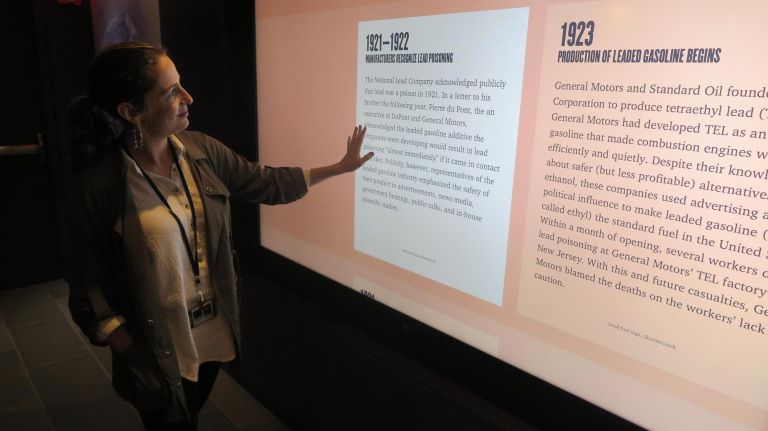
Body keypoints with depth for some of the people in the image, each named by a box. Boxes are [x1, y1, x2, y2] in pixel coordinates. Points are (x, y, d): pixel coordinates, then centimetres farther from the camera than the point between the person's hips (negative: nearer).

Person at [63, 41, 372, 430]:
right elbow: (89, 287, -15)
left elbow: (267, 184, 2)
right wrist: (136, 359, -15)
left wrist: (340, 167, 5)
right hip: (157, 351, -4)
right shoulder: (99, 187, -23)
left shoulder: (200, 151, -8)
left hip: (214, 332, 5)